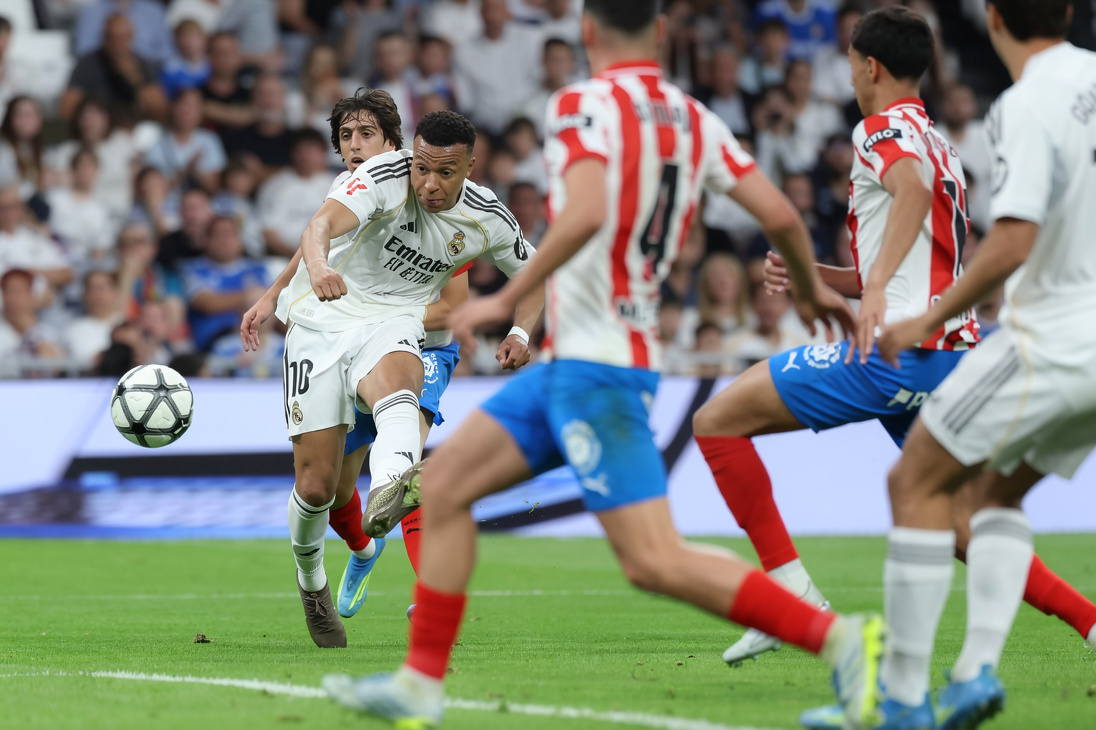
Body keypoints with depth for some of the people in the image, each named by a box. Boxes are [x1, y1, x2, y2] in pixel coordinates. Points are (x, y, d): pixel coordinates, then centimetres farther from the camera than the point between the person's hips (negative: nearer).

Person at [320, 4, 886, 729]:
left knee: (653, 559, -14)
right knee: (440, 484, 13)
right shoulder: (694, 119, 9)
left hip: (595, 363, -9)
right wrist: (813, 289, 24)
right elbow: (781, 215, 5)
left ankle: (836, 635, -17)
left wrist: (506, 300, -20)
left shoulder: (584, 105, -11)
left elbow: (586, 213, -28)